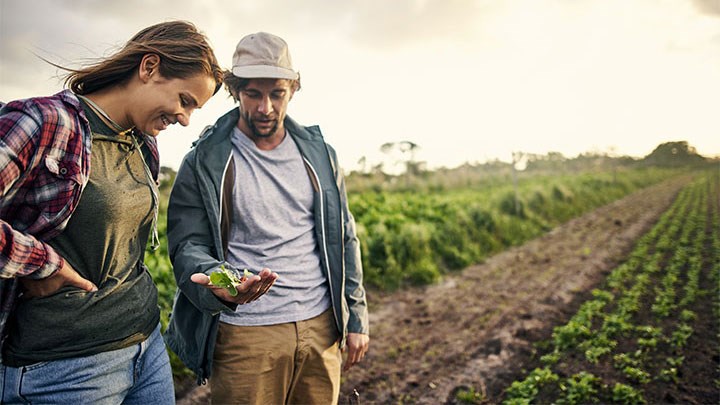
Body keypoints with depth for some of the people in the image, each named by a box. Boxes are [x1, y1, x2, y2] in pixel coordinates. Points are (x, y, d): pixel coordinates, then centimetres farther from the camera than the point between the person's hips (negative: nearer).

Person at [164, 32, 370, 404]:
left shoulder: (318, 154, 7)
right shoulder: (204, 163, -3)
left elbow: (343, 238, 10)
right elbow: (187, 246, -6)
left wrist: (357, 317, 7)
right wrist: (214, 281, -29)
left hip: (321, 326, 4)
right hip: (245, 334, -3)